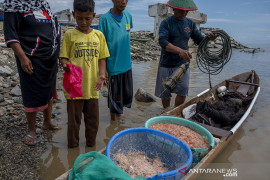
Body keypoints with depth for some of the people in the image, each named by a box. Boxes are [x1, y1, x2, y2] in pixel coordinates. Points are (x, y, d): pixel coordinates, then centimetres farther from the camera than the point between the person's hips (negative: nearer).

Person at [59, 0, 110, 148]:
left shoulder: (99, 35, 4)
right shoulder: (70, 34, -2)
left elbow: (102, 58, 7)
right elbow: (63, 57, -1)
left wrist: (101, 76, -8)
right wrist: (65, 65, -24)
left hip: (92, 86, 3)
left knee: (93, 118, 15)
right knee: (74, 117, 12)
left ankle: (91, 144, 36)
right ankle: (72, 144, 34)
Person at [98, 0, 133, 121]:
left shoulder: (128, 16, 5)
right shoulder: (105, 19, -11)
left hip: (126, 65, 5)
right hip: (113, 66, -5)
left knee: (128, 95, 13)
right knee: (114, 96, 6)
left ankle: (119, 111, 40)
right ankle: (113, 119, 27)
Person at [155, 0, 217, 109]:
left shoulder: (190, 24, 7)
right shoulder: (166, 23, -8)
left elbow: (200, 40, 8)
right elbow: (162, 41, -23)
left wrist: (209, 38, -16)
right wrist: (179, 51, -39)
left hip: (182, 64, 3)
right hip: (166, 64, -3)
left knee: (182, 92, 1)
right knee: (165, 93, 8)